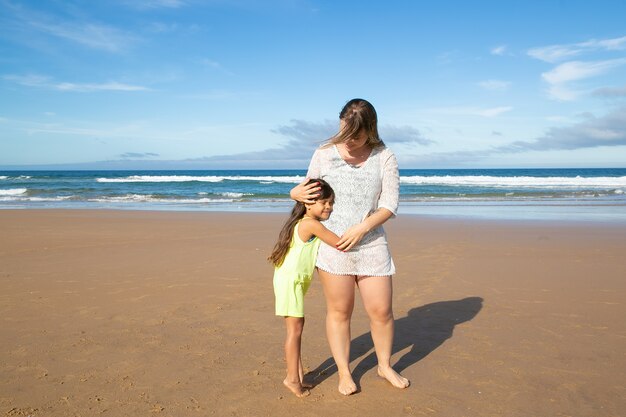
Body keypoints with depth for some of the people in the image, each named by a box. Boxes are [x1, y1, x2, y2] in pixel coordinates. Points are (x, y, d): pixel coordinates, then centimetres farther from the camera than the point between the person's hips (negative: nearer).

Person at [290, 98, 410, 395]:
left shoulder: (384, 158, -1)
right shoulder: (324, 154, 1)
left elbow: (389, 205, -5)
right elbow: (310, 191, 13)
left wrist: (361, 228, -18)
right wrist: (296, 193, -10)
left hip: (371, 245, 1)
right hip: (331, 243, 0)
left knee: (381, 311, 6)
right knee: (339, 311, 6)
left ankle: (385, 366, 32)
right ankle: (344, 372, 26)